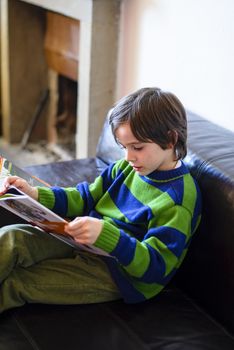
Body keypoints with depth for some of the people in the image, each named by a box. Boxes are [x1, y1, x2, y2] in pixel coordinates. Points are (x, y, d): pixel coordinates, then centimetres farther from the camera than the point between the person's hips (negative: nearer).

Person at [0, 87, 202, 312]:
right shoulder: (127, 167, 5)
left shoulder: (178, 199, -19)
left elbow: (154, 266, -24)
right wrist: (35, 194, -1)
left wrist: (104, 234, -40)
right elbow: (85, 198, 15)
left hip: (119, 270, -7)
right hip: (83, 242, 8)